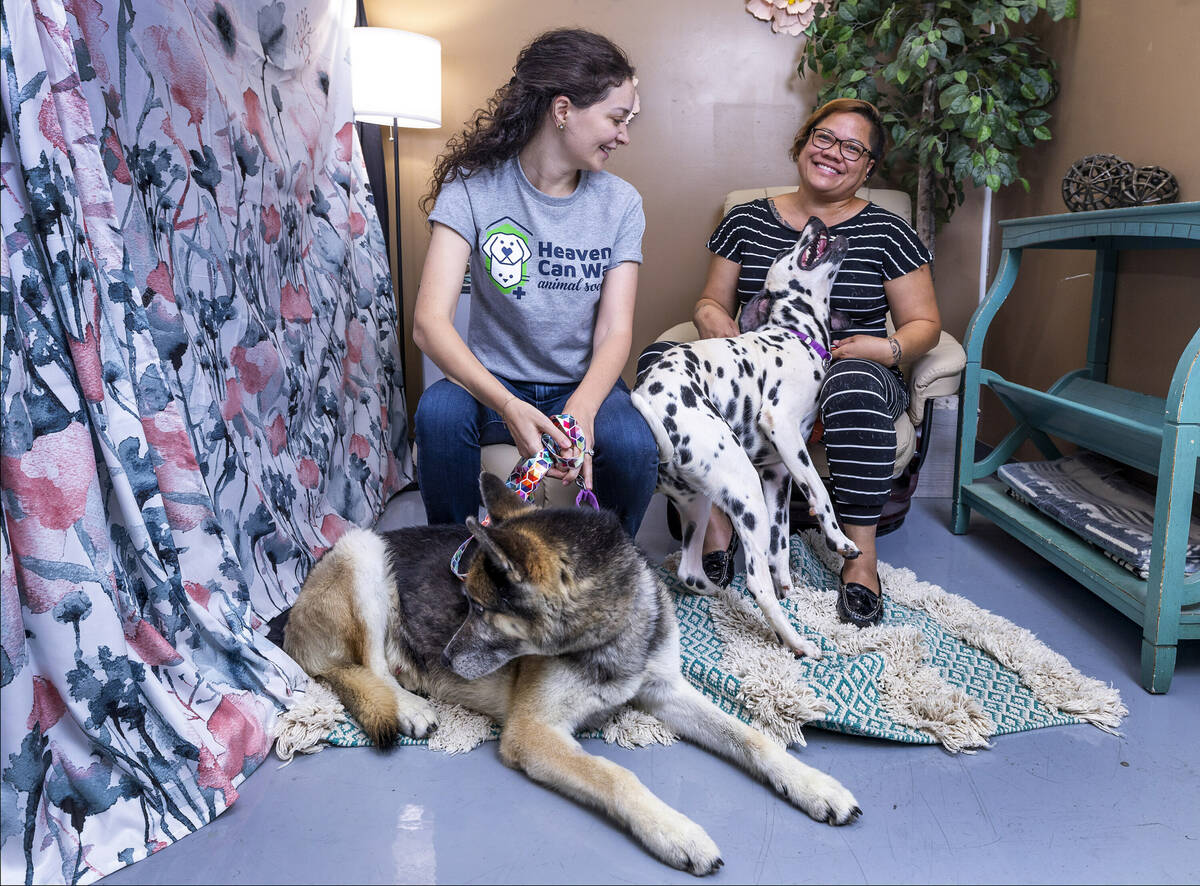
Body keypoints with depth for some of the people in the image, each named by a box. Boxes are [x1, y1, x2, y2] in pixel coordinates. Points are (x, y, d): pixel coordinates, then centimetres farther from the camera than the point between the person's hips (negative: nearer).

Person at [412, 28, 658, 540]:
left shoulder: (619, 203, -1)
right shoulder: (473, 187, -10)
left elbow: (615, 331, -9)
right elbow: (430, 323, -21)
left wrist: (580, 410, -31)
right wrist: (509, 408, -38)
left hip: (585, 385, 2)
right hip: (494, 383, -1)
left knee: (633, 447, -30)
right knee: (439, 413, -33)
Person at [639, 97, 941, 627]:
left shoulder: (886, 232, 6)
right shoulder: (747, 221, 12)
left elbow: (924, 323, 8)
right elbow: (713, 301, 16)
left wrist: (887, 348, -14)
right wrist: (709, 313, -9)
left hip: (847, 370, -2)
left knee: (855, 387, -40)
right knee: (659, 358, -25)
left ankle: (862, 555, -25)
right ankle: (715, 523, -22)